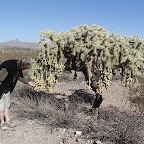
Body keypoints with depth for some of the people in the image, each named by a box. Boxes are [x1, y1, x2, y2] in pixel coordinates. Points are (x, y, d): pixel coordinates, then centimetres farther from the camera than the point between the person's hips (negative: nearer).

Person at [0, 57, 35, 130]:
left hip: (7, 88, 9)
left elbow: (20, 77, 14)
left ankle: (7, 120, 27)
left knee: (7, 104, 15)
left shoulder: (19, 68, -3)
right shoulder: (10, 65, -31)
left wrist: (29, 82, 10)